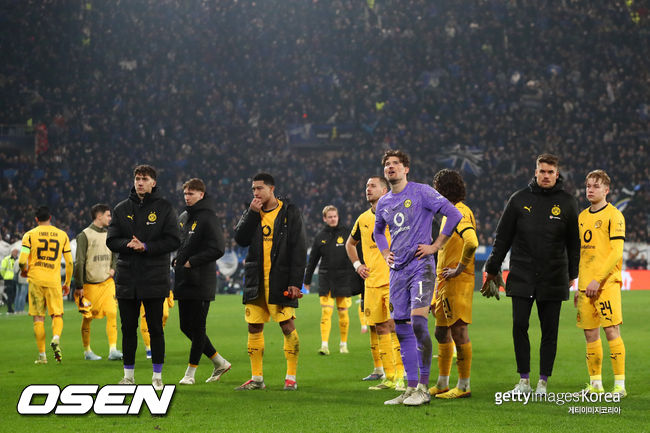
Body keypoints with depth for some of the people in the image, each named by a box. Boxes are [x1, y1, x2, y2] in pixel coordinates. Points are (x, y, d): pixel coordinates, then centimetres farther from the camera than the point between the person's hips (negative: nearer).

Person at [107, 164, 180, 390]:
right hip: (127, 278, 3)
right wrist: (128, 244, -15)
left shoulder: (164, 208, 0)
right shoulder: (122, 209, 9)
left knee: (155, 328, 1)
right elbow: (111, 240, 5)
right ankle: (129, 375, 15)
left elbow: (173, 240, -6)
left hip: (155, 278, -3)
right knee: (128, 328, 7)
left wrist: (146, 246, -16)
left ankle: (157, 376, 8)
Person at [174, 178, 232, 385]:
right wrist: (177, 261, 10)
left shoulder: (208, 218, -10)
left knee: (197, 328, -3)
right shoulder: (183, 218, 15)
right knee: (186, 327, 10)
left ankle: (190, 373, 4)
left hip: (201, 283, -9)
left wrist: (192, 261, -15)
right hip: (183, 282, 9)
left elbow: (218, 249, -18)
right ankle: (219, 363, 21)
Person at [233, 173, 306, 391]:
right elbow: (240, 239, -1)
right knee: (254, 328, 4)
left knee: (288, 327, -7)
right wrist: (252, 213, -9)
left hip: (280, 281, -4)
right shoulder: (251, 213, 12)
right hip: (256, 281, 4)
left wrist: (295, 281, -11)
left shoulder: (290, 212, -1)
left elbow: (299, 249, -4)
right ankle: (257, 378, 10)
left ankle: (291, 377, 1)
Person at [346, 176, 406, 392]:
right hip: (372, 282, 6)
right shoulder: (363, 219, 13)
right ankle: (388, 377, 11)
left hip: (393, 280, -6)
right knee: (379, 328, 5)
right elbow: (350, 244, 29)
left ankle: (401, 376, -11)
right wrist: (357, 264, 14)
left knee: (394, 325, -14)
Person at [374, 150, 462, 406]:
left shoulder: (421, 192, -4)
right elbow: (378, 231, 35)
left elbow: (454, 215, -9)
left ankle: (423, 388, -14)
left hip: (420, 267, -7)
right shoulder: (383, 203, 15)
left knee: (418, 322, -18)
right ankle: (411, 388, 10)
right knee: (402, 330, 5)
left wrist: (436, 246, -9)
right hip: (398, 270, 7)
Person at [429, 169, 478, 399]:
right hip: (444, 282, 11)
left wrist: (459, 269, -22)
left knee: (458, 331, -7)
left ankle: (463, 386, -3)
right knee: (442, 332, 14)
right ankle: (442, 384, 22)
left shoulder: (459, 213, -15)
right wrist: (440, 277, 20)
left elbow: (472, 242, -31)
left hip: (457, 282, -11)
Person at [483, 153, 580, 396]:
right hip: (521, 276, 0)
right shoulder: (519, 199, 5)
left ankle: (543, 382, 10)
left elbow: (574, 241, 11)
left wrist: (572, 275, 9)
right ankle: (524, 379, 4)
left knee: (549, 331, 2)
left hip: (553, 279, 0)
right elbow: (503, 236, 9)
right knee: (519, 326, -7)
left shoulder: (567, 203, 5)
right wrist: (492, 269, 9)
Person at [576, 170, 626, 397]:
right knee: (590, 334, 6)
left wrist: (598, 279, -17)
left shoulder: (613, 215, -5)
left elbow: (616, 252, -12)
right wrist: (579, 286, 16)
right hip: (586, 285, 6)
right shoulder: (582, 217, 16)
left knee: (611, 330, -10)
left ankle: (619, 384, -7)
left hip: (607, 284, -6)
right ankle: (595, 384, 13)